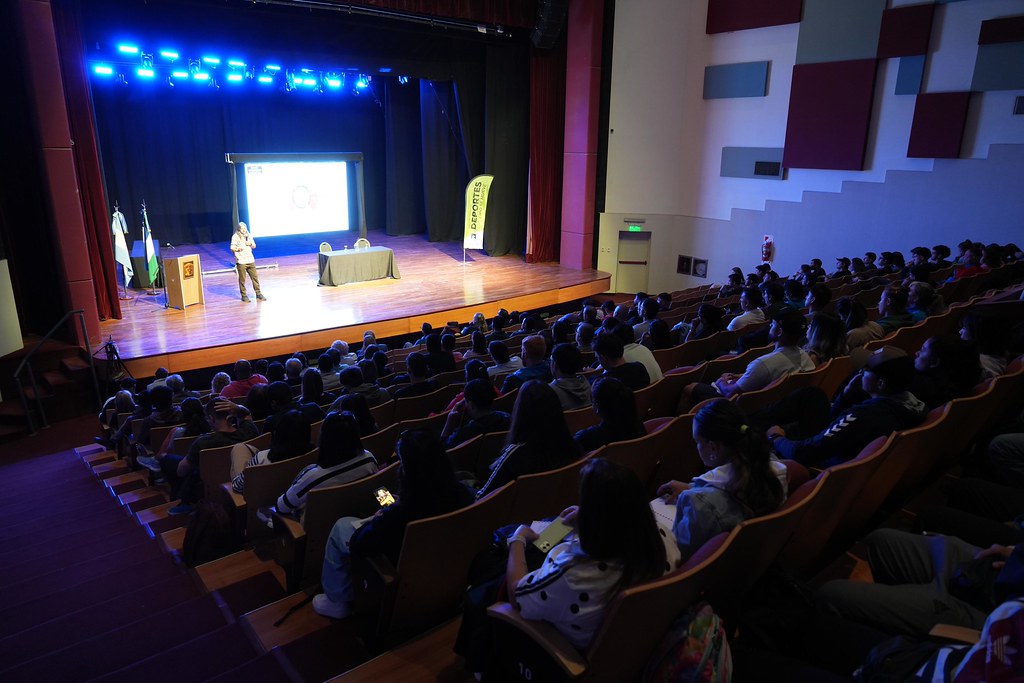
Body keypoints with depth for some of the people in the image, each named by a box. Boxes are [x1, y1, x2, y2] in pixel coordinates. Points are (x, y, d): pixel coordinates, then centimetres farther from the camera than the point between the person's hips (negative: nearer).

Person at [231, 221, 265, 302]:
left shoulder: (249, 236, 11)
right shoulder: (235, 236, -5)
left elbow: (254, 246, 20)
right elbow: (232, 248, -8)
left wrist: (250, 244, -3)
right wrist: (238, 249, -29)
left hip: (250, 260, 5)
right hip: (241, 261, -5)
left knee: (255, 277, 6)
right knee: (242, 279, 0)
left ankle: (258, 294, 15)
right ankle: (244, 296, 9)